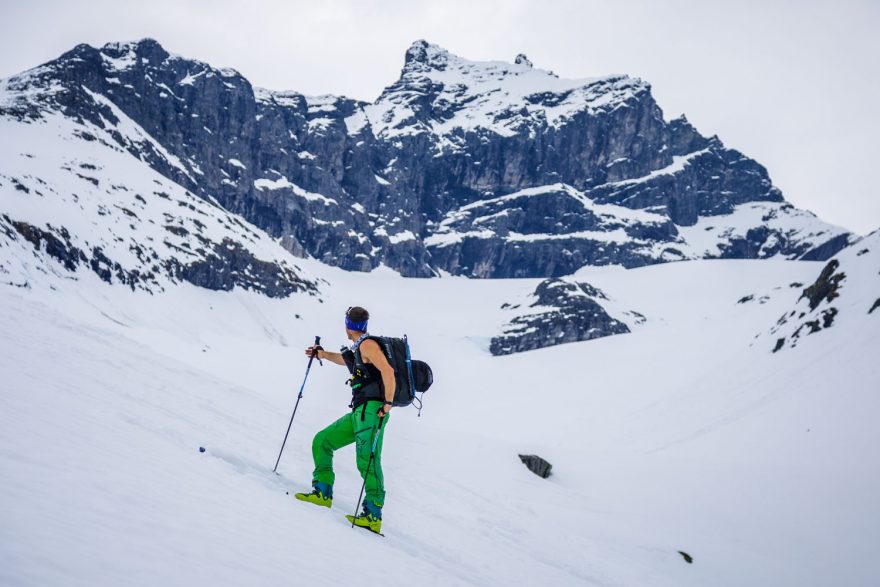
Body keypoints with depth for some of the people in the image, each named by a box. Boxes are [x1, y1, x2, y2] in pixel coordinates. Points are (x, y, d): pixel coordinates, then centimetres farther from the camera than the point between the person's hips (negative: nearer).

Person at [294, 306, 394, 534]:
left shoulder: (367, 345, -7)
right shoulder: (357, 350, 20)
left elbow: (387, 371, -19)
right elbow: (346, 360, 44)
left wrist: (387, 403, -25)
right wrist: (322, 354, 50)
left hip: (372, 410, -10)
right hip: (358, 413, 10)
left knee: (367, 460, -20)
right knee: (321, 441, 13)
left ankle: (373, 516, -25)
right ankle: (323, 492, 12)